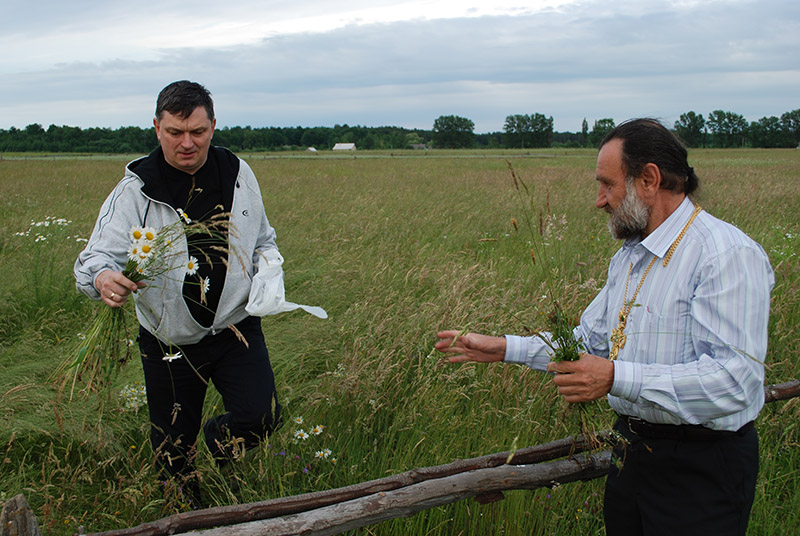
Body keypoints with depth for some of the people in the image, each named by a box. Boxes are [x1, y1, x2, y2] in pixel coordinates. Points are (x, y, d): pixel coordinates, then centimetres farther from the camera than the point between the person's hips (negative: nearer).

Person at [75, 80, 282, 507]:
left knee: (260, 416, -16)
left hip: (235, 325, 1)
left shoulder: (238, 174, -1)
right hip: (169, 339, -1)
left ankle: (220, 440, 21)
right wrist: (103, 279, -43)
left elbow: (263, 239, 15)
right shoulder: (136, 189, -10)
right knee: (173, 447, 10)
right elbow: (96, 256, -19)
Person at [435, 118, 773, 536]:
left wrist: (616, 377, -35)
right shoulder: (628, 257, 11)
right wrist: (502, 348, 12)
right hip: (631, 452, 8)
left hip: (701, 470, -8)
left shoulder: (728, 255, -20)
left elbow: (734, 379, -30)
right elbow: (589, 339, 19)